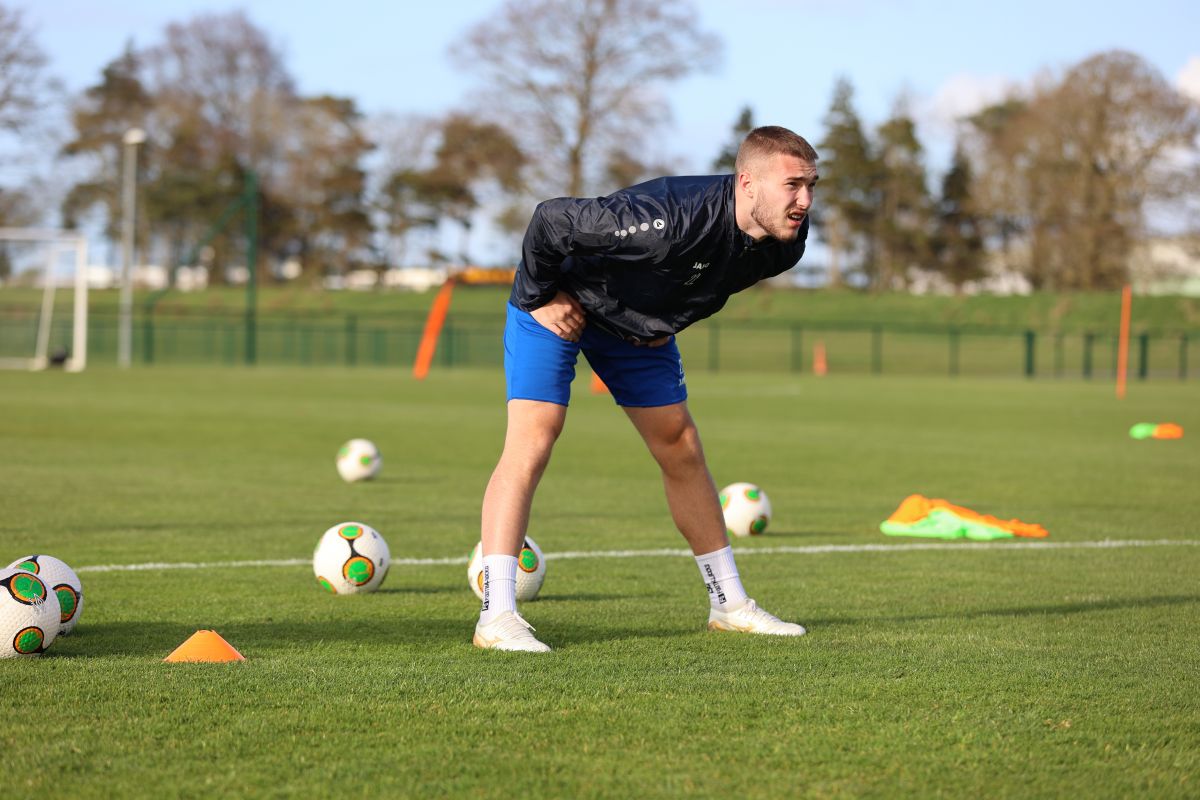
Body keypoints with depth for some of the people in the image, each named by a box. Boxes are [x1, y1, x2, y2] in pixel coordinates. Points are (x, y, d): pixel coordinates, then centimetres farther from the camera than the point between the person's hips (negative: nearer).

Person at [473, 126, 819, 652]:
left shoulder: (786, 241, -15)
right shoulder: (671, 218, -41)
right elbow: (551, 219, -34)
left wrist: (672, 316, 7)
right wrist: (540, 298, -21)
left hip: (642, 323, 8)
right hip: (559, 308, -7)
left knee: (680, 448, 10)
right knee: (532, 440, -20)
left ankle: (728, 604, 22)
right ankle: (496, 617, -23)